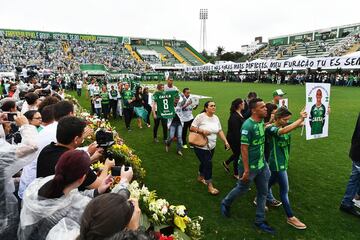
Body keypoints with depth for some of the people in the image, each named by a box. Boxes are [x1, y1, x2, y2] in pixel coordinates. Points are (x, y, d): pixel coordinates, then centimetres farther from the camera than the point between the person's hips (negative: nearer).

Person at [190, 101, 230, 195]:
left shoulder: (216, 118, 3)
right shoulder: (200, 116, -16)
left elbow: (220, 131, 6)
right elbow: (192, 128, -13)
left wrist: (226, 142, -3)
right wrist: (202, 131, -25)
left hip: (211, 146, 6)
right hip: (201, 146, -6)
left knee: (205, 163, 22)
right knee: (208, 164, -6)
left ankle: (200, 177, 47)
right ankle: (210, 186, 9)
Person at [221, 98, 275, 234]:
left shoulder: (262, 121, 0)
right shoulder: (248, 125, -24)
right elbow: (244, 149, -23)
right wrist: (246, 170, -22)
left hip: (262, 164, 7)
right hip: (250, 166, -7)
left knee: (263, 192, 13)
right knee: (242, 189, 14)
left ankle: (260, 221, 29)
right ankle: (225, 203, 42)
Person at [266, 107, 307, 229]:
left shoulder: (286, 125, 2)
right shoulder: (270, 128, -21)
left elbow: (301, 124, -11)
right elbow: (284, 131, -41)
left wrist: (305, 119, -30)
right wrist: (300, 119, -43)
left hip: (283, 161, 8)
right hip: (277, 163, -8)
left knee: (271, 182, 24)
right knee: (284, 190, 1)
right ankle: (290, 218, 15)